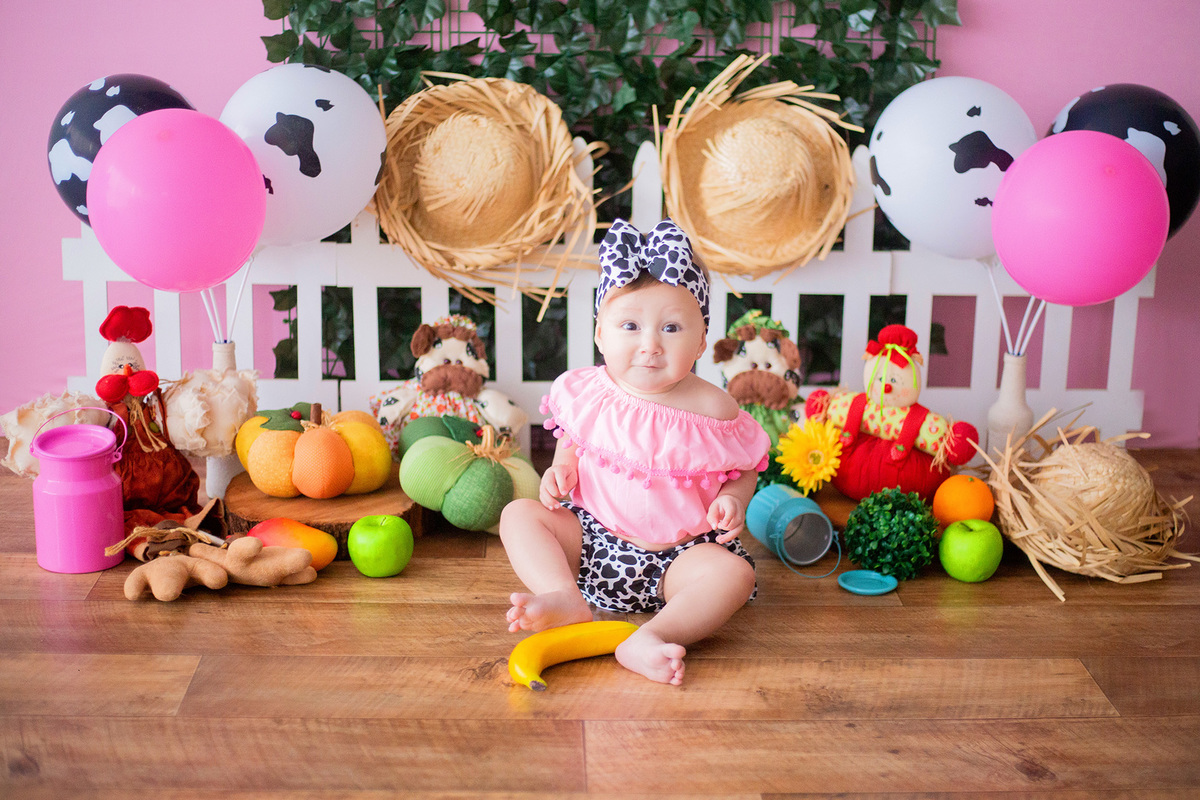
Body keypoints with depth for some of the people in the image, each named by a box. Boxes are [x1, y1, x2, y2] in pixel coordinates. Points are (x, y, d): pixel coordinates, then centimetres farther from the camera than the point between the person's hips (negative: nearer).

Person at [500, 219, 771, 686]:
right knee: (519, 515, -11)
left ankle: (651, 639, -45)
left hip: (677, 554, -3)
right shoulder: (585, 394, -4)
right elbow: (571, 446, 15)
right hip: (592, 538, 3)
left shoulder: (712, 409, -11)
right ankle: (564, 598, -32)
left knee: (734, 573, -28)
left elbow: (744, 468, 3)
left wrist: (733, 499, -18)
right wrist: (560, 472, -7)